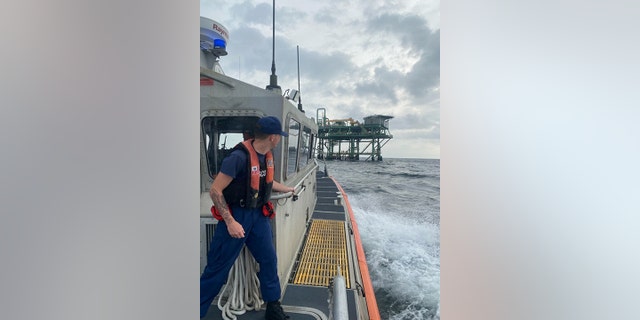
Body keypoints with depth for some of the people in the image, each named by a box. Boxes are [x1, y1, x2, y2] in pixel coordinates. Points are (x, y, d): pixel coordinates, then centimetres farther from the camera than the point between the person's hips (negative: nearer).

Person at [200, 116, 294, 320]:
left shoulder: (266, 156, 1)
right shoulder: (239, 156, -25)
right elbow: (215, 191, -21)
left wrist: (286, 189, 35)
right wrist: (230, 222, -23)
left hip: (258, 215, 8)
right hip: (236, 216, -7)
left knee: (269, 259, 12)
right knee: (218, 268, 4)